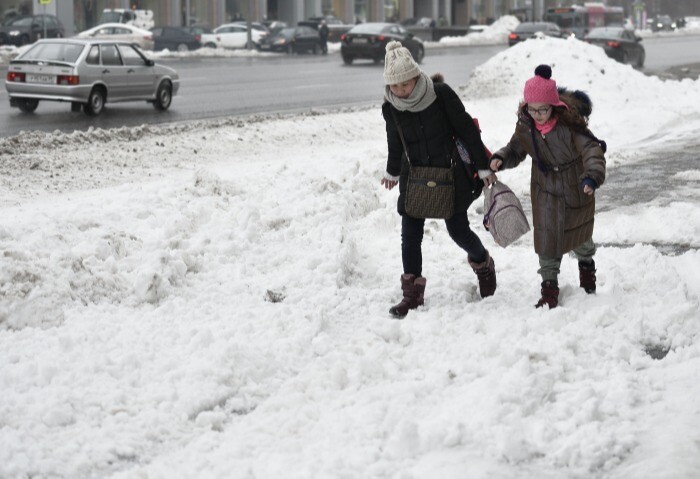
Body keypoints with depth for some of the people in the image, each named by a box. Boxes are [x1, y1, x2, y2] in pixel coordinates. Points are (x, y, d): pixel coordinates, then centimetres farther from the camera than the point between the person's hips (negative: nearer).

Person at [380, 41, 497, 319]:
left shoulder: (441, 94, -17)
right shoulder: (390, 108, -7)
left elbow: (467, 129, -9)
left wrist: (484, 167, -6)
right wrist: (392, 172, 27)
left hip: (449, 172, -3)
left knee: (458, 230, 2)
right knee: (410, 235, -2)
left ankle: (482, 262, 34)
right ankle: (412, 293, 8)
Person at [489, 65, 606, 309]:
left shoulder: (570, 124, -29)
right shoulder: (525, 126, -14)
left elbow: (592, 150, -36)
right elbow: (515, 150, 1)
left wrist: (592, 176, -54)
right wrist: (500, 159, -21)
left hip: (576, 189, -2)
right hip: (546, 191, 2)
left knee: (580, 236, 20)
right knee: (547, 239, -5)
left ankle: (587, 266, 51)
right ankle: (549, 287, 7)